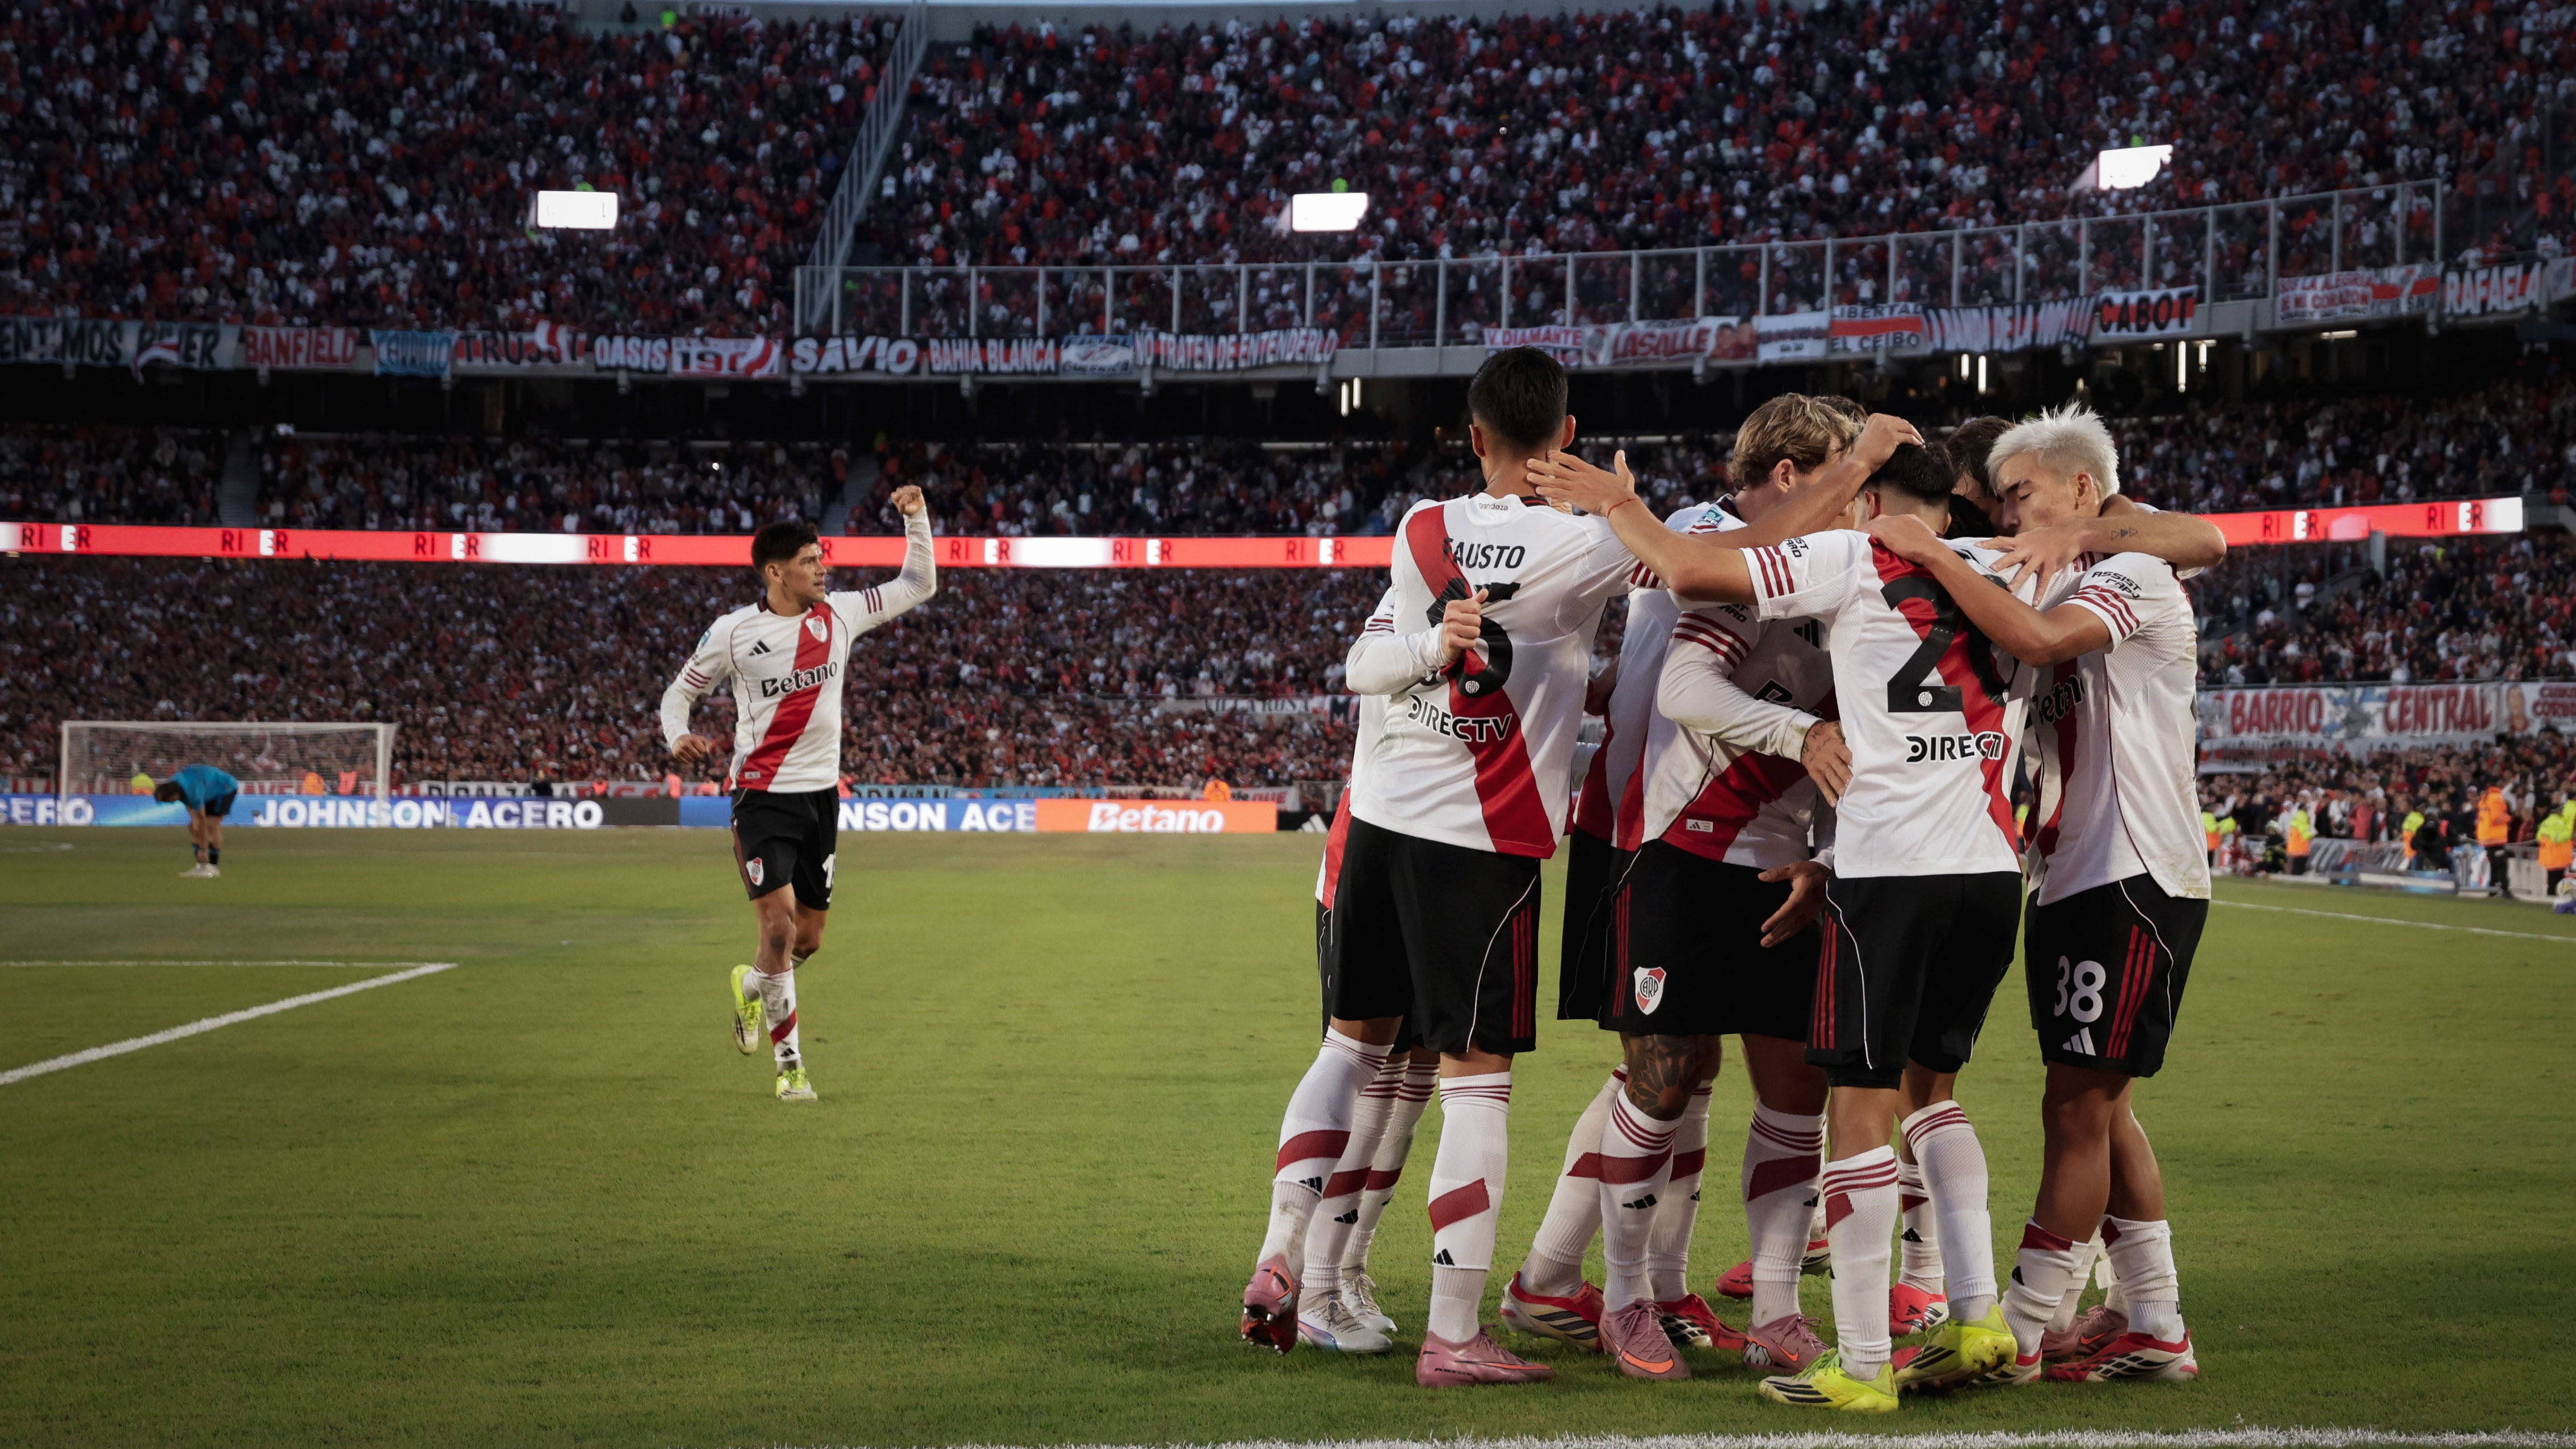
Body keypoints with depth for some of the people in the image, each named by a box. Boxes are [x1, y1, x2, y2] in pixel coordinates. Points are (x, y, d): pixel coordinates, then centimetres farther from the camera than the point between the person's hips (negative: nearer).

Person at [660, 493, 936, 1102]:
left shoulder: (840, 614, 3)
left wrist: (916, 519, -2)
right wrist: (678, 737, -17)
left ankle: (751, 986, 43)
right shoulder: (733, 631, -8)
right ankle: (790, 1064, -2)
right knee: (778, 926, -17)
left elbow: (918, 585, 11)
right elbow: (679, 692, 3)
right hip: (762, 795, -5)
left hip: (822, 793, 5)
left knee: (808, 939, 10)